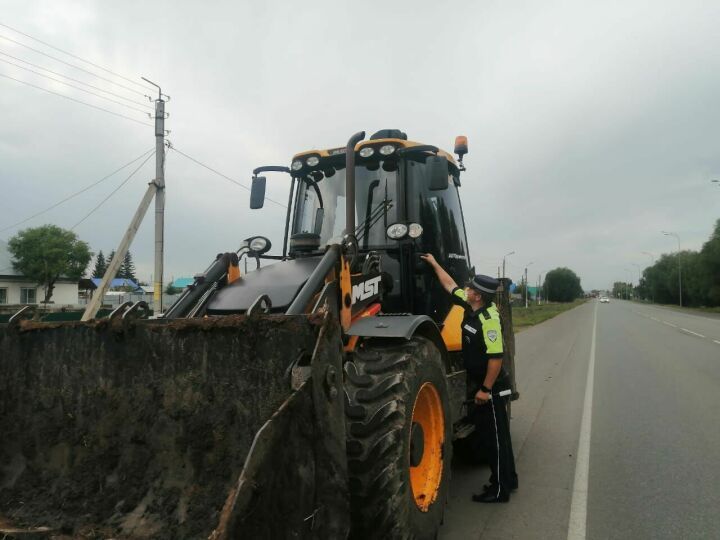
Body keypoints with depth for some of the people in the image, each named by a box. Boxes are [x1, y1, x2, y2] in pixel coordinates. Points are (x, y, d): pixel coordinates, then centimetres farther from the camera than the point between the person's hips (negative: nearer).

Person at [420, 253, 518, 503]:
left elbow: (496, 357, -27)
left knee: (495, 437, 2)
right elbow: (451, 285, 17)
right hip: (479, 385, 9)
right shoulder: (471, 307, 2)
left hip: (491, 389, -9)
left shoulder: (488, 320, -24)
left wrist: (486, 389, -23)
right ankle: (506, 479, 33)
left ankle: (500, 489, 15)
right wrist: (435, 265, 22)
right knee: (487, 435, 18)